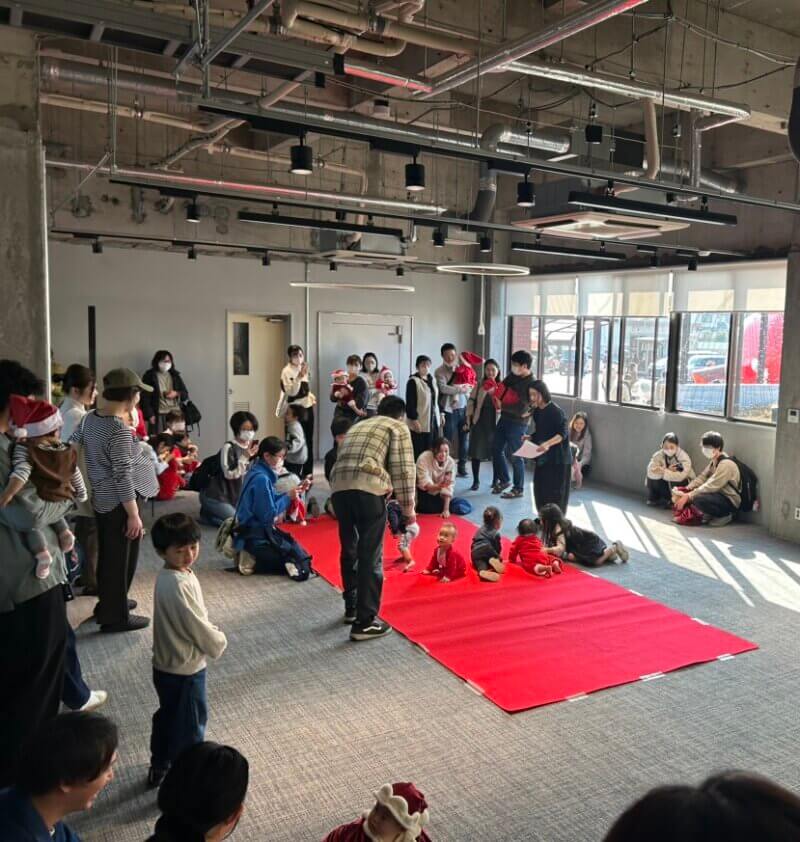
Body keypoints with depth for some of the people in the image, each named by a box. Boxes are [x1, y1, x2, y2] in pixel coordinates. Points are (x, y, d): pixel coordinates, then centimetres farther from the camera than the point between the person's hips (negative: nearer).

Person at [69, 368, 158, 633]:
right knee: (121, 559, 4)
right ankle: (115, 616, 16)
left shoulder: (90, 418, 2)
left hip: (102, 499, 9)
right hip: (119, 504, -9)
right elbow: (123, 476, -24)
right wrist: (133, 514, -19)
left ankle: (108, 604, 37)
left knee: (107, 555, 22)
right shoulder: (120, 430, -25)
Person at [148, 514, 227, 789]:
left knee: (167, 716, 26)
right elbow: (199, 628, -24)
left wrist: (210, 634, 2)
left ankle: (158, 769, 45)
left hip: (165, 666, 9)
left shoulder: (167, 576, 0)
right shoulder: (178, 585, -30)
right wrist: (219, 642, -7)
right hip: (185, 670, -9)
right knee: (191, 726, 10)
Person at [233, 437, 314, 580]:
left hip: (257, 529, 10)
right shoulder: (261, 478, -22)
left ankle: (253, 557, 9)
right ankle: (255, 563, -7)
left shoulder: (258, 473, 8)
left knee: (301, 552, 18)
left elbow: (273, 500, 11)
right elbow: (268, 514, -21)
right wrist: (288, 496, -13)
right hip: (257, 537, -10)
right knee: (302, 569, -7)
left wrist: (296, 491, 2)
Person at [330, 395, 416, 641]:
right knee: (370, 557, -1)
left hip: (338, 488, 6)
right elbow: (403, 471, 5)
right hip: (368, 489, -6)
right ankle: (365, 622, 1)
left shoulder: (358, 426, 33)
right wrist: (408, 507, 12)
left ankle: (352, 608, 35)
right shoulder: (398, 428, 13)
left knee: (349, 551, 21)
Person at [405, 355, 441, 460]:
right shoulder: (413, 381, -11)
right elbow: (410, 404, -15)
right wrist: (414, 420, -19)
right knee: (419, 452, -6)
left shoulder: (432, 379, 12)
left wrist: (440, 414, 17)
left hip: (434, 421, 7)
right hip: (420, 422, -7)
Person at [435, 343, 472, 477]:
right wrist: (460, 389, -15)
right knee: (447, 440, 0)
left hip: (463, 408, 4)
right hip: (449, 410, -4)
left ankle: (462, 466, 16)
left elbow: (469, 386, 8)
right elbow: (443, 388, -18)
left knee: (464, 439, 6)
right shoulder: (439, 372, -3)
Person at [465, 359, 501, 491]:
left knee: (496, 451, 8)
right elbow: (471, 403, 2)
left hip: (495, 423, -1)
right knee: (476, 451, 4)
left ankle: (495, 480, 22)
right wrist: (469, 420, -4)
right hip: (479, 422, 1)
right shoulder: (479, 385, 2)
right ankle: (476, 481, 14)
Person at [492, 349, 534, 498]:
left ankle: (518, 489, 15)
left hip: (517, 423, -8)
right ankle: (504, 480, 33)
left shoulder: (531, 384, -19)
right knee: (497, 449, 16)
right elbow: (503, 386, 21)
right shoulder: (514, 376, 3)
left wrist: (502, 405, -15)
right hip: (504, 418, 8)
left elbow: (522, 409, -23)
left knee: (515, 456, 1)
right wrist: (496, 395, 0)